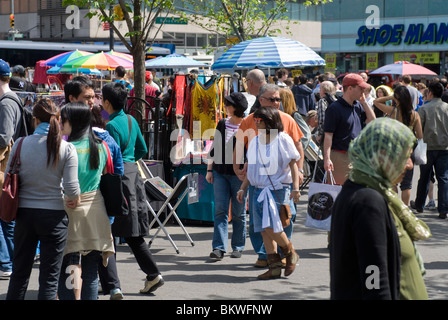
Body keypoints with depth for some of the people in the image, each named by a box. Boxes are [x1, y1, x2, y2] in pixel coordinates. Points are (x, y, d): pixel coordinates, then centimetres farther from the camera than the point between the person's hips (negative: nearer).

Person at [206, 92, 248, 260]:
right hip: (220, 172, 4)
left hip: (238, 174, -4)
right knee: (220, 210, -5)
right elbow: (214, 148, 17)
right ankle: (219, 247, -8)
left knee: (238, 212, 5)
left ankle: (238, 247, 16)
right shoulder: (221, 125, 12)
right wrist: (209, 170, 12)